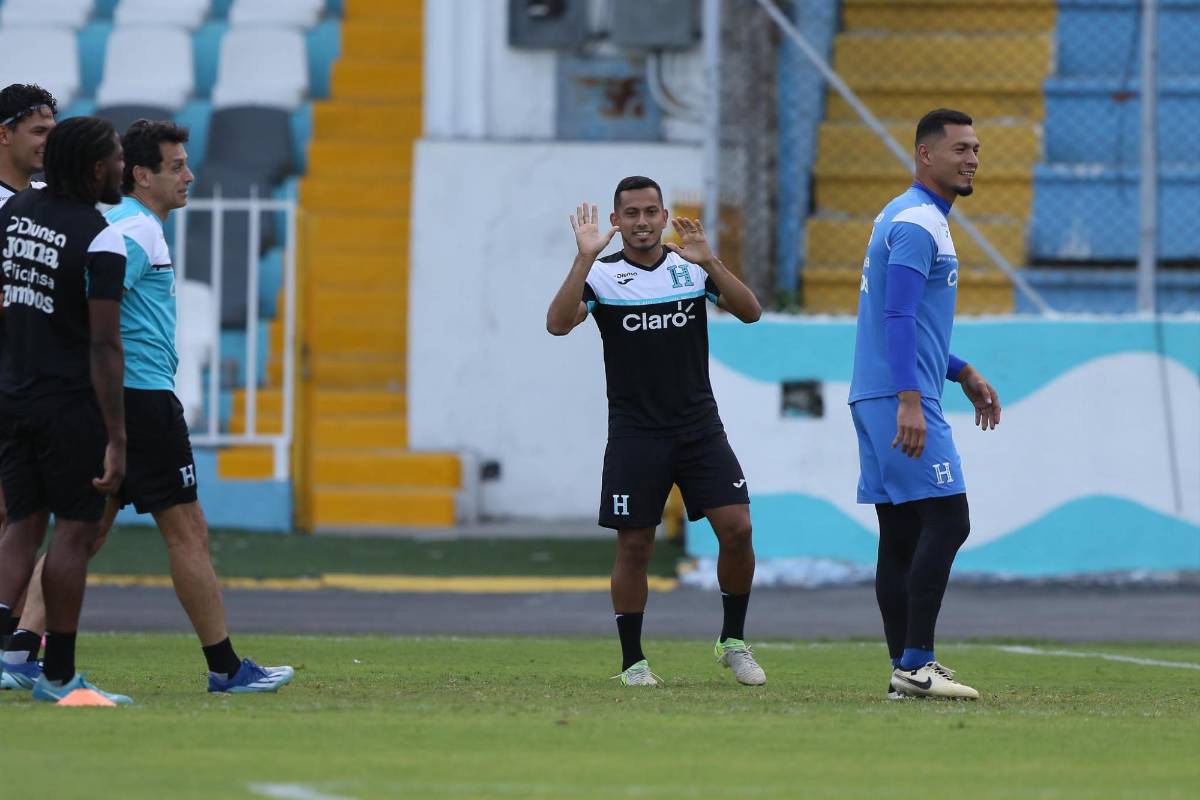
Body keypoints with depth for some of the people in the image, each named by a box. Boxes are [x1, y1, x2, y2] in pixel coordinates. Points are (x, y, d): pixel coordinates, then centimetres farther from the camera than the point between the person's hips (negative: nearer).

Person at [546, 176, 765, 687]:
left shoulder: (692, 269, 4)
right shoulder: (601, 275, -3)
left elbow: (750, 312, -8)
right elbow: (558, 324, -19)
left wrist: (709, 263, -21)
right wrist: (584, 258, -28)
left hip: (700, 427, 2)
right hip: (635, 432, -2)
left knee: (737, 528, -8)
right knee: (634, 546, 0)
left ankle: (733, 641, 9)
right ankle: (632, 659, 12)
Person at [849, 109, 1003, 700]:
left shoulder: (905, 218, 21)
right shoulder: (917, 223, -12)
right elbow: (899, 318, -22)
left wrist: (963, 374, 28)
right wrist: (910, 401, -28)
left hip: (879, 400, 10)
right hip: (901, 400, -10)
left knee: (901, 534, 8)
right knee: (947, 519, -13)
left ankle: (905, 668, 8)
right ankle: (915, 664, -15)